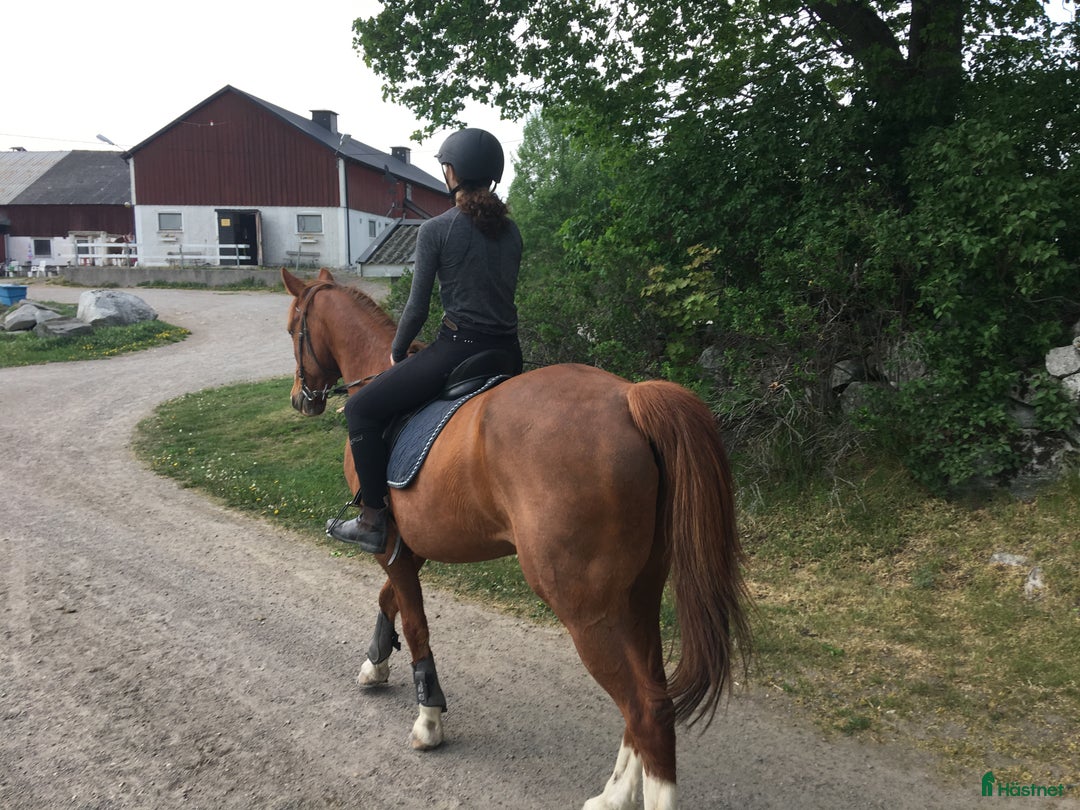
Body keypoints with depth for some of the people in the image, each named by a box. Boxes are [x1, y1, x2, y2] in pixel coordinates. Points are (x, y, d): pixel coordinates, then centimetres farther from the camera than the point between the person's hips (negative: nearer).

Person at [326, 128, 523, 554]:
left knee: (361, 408, 5)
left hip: (457, 350, -7)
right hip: (508, 354, 7)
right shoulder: (510, 230, 10)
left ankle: (373, 521, 4)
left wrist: (397, 354, 10)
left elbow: (417, 307, -6)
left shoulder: (436, 230, -7)